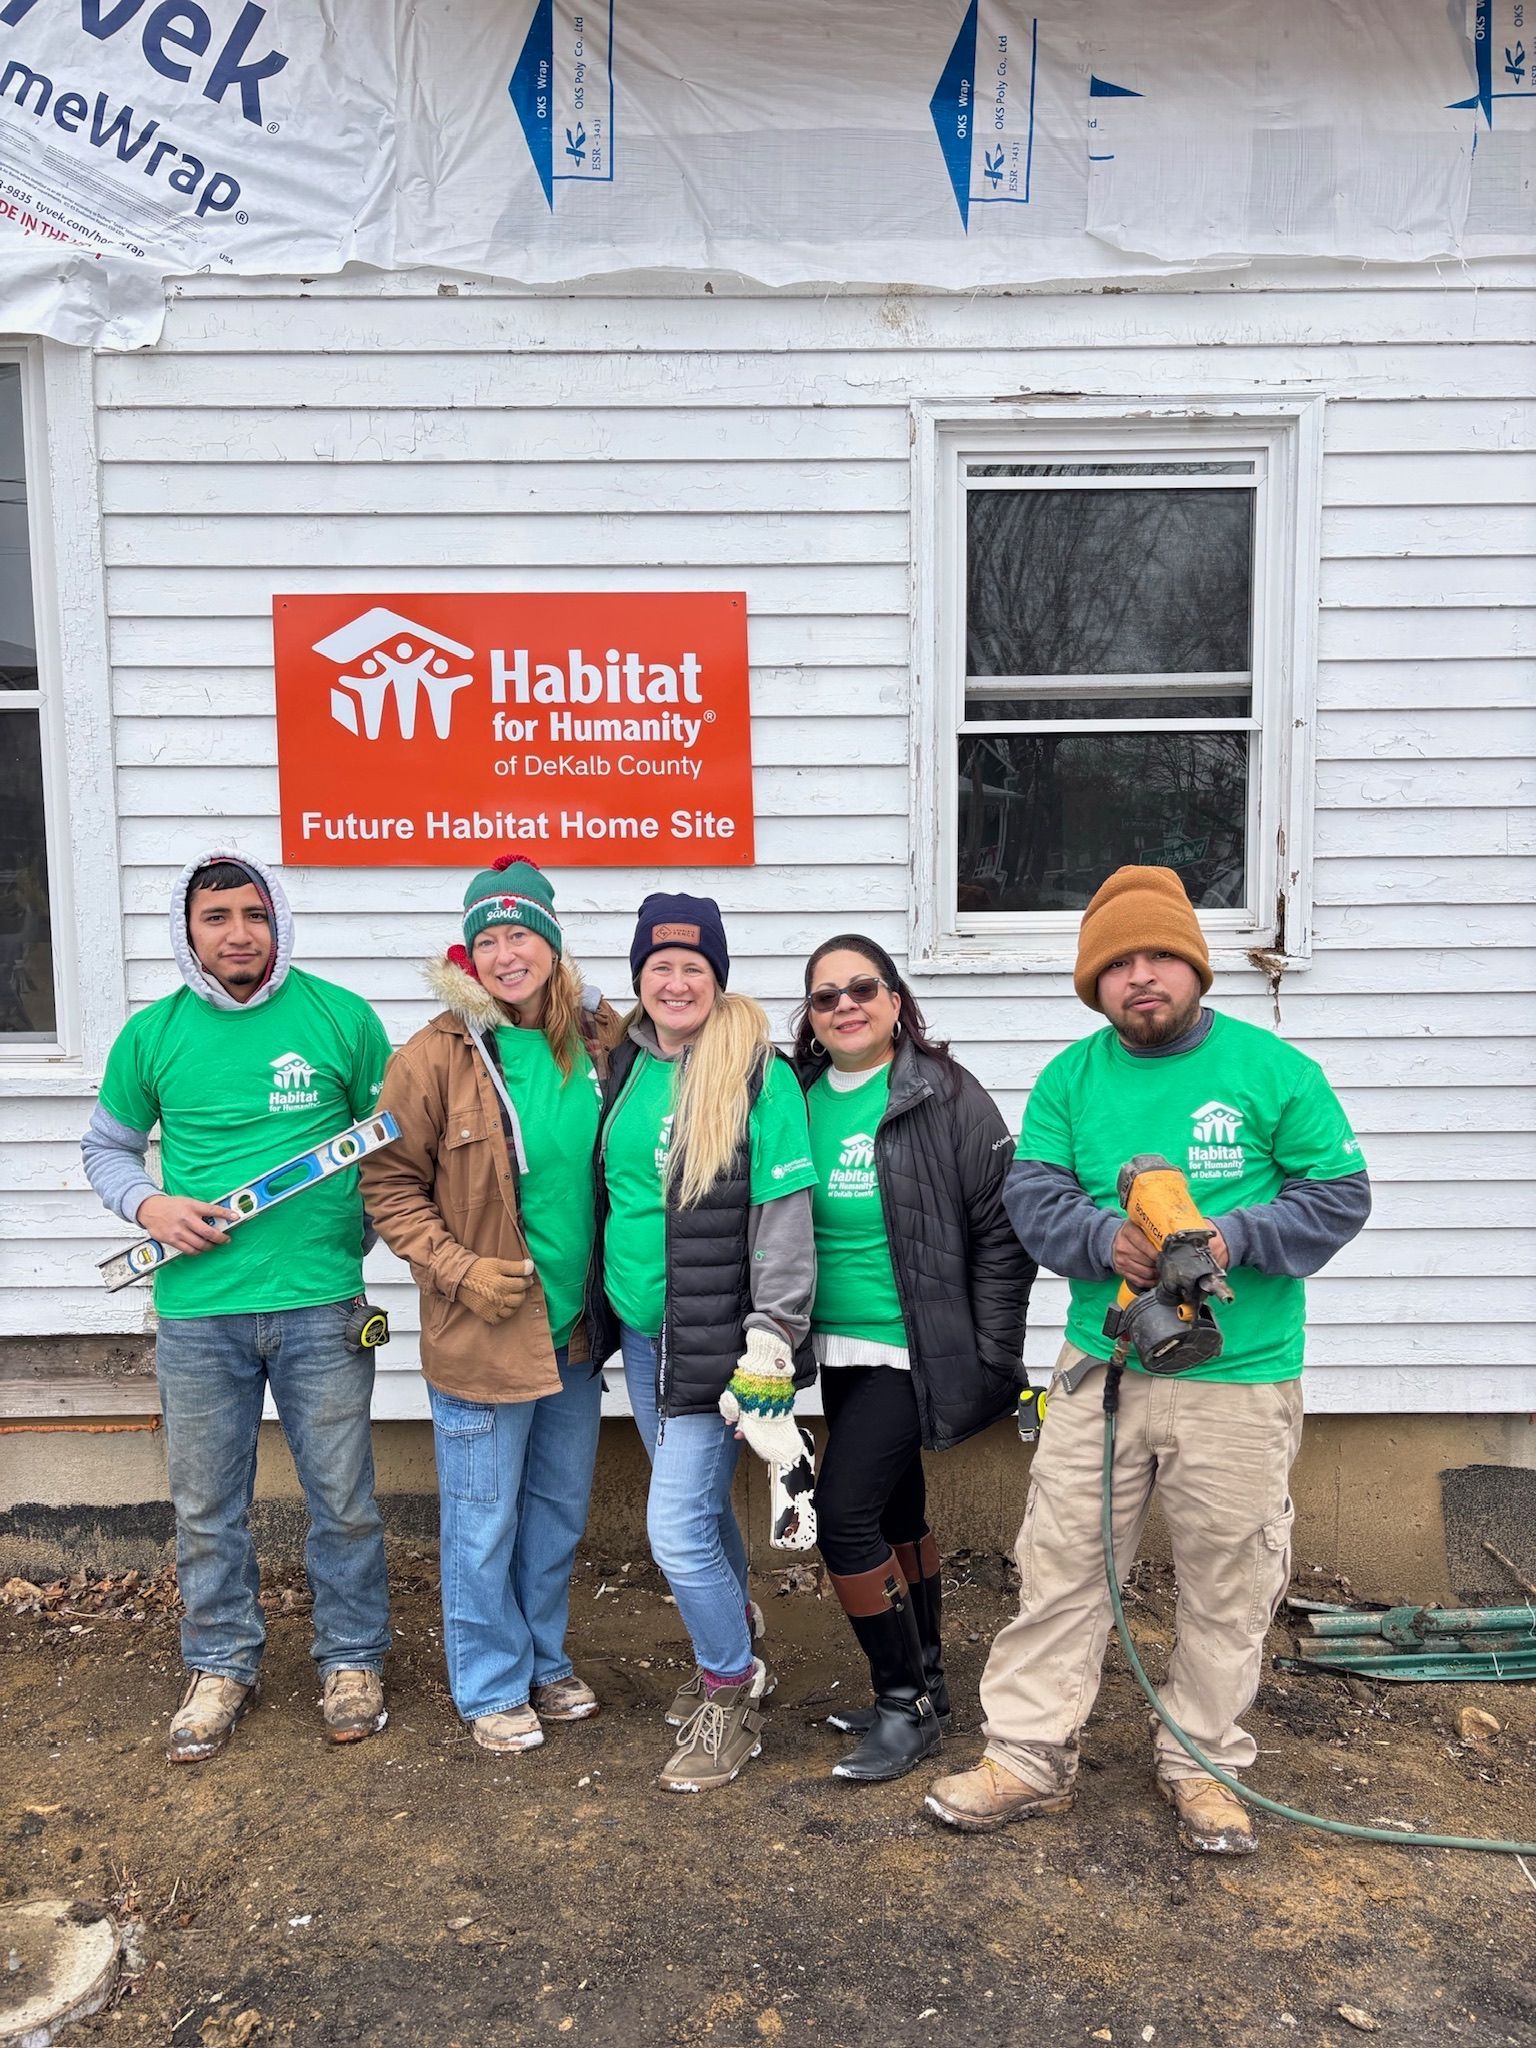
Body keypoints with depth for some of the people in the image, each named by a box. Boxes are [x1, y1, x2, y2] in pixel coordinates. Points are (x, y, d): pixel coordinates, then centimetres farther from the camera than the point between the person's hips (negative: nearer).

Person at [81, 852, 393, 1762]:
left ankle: (353, 1660, 31)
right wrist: (149, 1205, -5)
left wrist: (373, 1220, -5)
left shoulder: (342, 1016, -3)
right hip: (198, 1309, 2)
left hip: (322, 1305, -1)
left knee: (344, 1499, 10)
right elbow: (107, 1146, 14)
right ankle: (222, 1666, 36)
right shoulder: (152, 1033, 2)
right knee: (207, 1507, 15)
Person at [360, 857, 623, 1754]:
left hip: (577, 1326, 4)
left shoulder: (600, 1040, -1)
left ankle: (547, 1661, 41)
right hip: (482, 1333, -4)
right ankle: (493, 1688, 30)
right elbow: (389, 1185, -7)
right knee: (486, 1521, 9)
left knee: (561, 1510, 20)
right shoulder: (437, 1057, -13)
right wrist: (458, 1268, -17)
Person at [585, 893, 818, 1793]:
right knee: (702, 1507, 19)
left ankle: (731, 1695, 19)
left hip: (715, 1337, -6)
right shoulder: (627, 1065, 6)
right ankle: (734, 1657, 41)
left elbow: (785, 1214, -15)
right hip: (639, 1329, 6)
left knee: (678, 1528, -5)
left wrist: (772, 1341, -17)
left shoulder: (758, 1074, -13)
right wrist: (600, 1309, 19)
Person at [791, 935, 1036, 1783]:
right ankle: (923, 1685, 34)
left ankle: (906, 1700, 10)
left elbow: (1003, 1230, -10)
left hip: (912, 1352, -6)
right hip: (837, 1351, 6)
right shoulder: (799, 1098, 3)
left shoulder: (945, 1095, -11)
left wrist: (992, 1356, -10)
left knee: (843, 1513, -9)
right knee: (894, 1509, 17)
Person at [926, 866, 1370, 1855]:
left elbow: (1340, 1195, -3)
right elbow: (1032, 1196, -2)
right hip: (1102, 1367, 2)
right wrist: (1106, 1237, -21)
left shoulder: (1272, 1067, -3)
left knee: (1229, 1585, 12)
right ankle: (1031, 1757, 23)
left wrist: (1234, 1237, -18)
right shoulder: (1071, 1077, 4)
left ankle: (1205, 1765, 33)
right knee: (1062, 1567, 7)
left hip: (1242, 1378, -1)